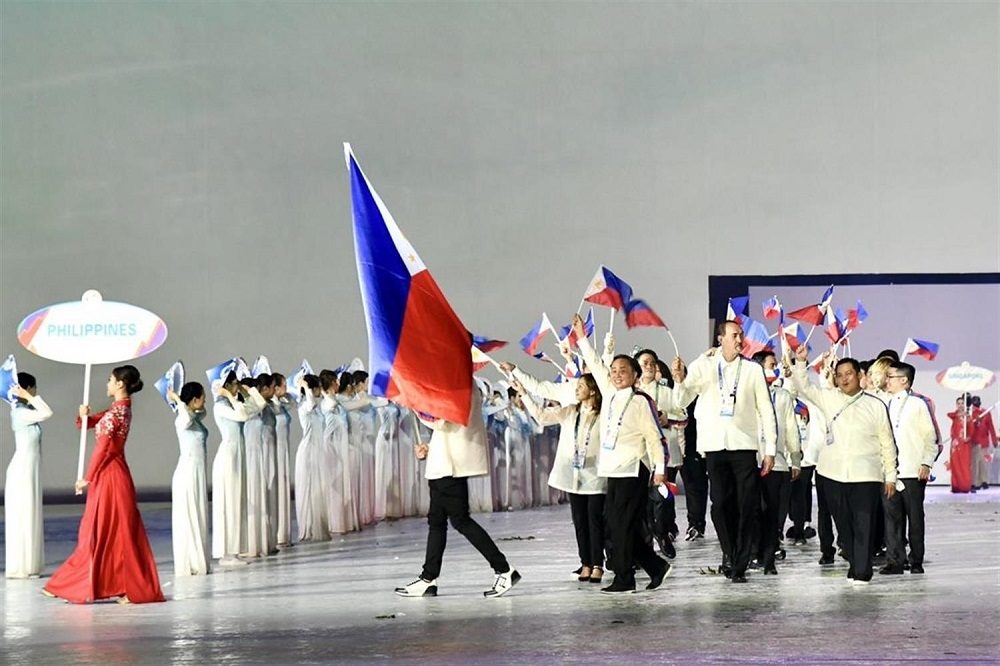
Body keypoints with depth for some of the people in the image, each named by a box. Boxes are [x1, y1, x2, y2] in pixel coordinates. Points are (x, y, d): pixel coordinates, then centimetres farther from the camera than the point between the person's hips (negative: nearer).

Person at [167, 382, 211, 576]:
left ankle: (197, 562, 17)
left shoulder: (196, 418, 12)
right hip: (188, 473, -9)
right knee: (187, 518, -3)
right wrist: (177, 399, -25)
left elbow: (201, 412, 35)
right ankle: (188, 565, 1)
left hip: (197, 473, 9)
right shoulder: (183, 420, -14)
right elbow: (187, 416, -39)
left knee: (198, 518, 11)